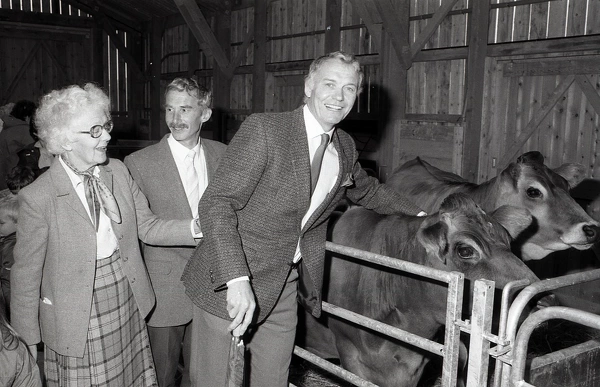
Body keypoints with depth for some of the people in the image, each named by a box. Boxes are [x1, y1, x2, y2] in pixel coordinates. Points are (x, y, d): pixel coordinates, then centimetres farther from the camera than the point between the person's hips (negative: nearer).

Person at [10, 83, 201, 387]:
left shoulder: (118, 171, -1)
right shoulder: (37, 197, -16)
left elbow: (147, 227, 1)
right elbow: (26, 275, -9)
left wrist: (198, 227, -16)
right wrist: (27, 344, -3)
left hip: (129, 306, 5)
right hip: (79, 323, -4)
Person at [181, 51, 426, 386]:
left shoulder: (346, 148, 6)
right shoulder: (264, 129, -16)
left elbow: (368, 190, 28)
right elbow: (217, 203, -21)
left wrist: (420, 214, 26)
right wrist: (236, 280, -31)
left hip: (286, 287, 6)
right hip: (230, 284, -5)